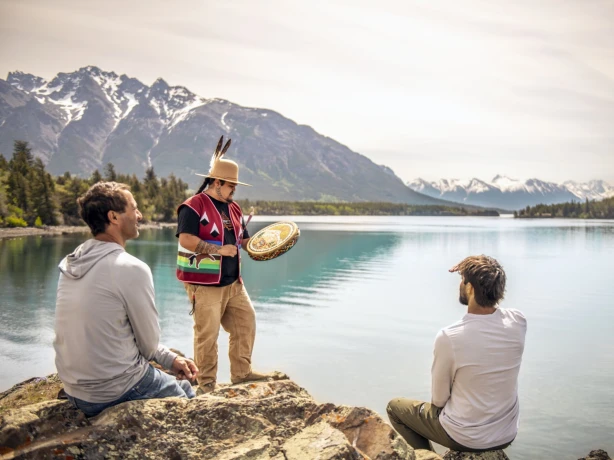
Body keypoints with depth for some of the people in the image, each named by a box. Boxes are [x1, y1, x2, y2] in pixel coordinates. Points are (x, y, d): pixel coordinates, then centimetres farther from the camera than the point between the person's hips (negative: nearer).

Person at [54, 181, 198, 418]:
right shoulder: (131, 269, -22)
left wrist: (169, 358, 9)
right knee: (185, 391, 20)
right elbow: (148, 342, -13)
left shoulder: (69, 264, 1)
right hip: (116, 394, -7)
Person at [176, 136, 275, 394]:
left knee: (246, 322, 11)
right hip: (204, 284, -8)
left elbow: (244, 239, 19)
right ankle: (206, 383, 13)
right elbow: (186, 240, -22)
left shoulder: (233, 209, 14)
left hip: (233, 283, 8)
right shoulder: (194, 207, -11)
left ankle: (241, 372, 24)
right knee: (207, 334, -2)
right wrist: (218, 249, -24)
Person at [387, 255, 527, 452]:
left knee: (395, 407, 18)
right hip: (507, 435, 5)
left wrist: (437, 401, 7)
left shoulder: (449, 337, -27)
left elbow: (439, 399, -11)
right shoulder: (518, 322, -15)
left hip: (465, 438, -5)